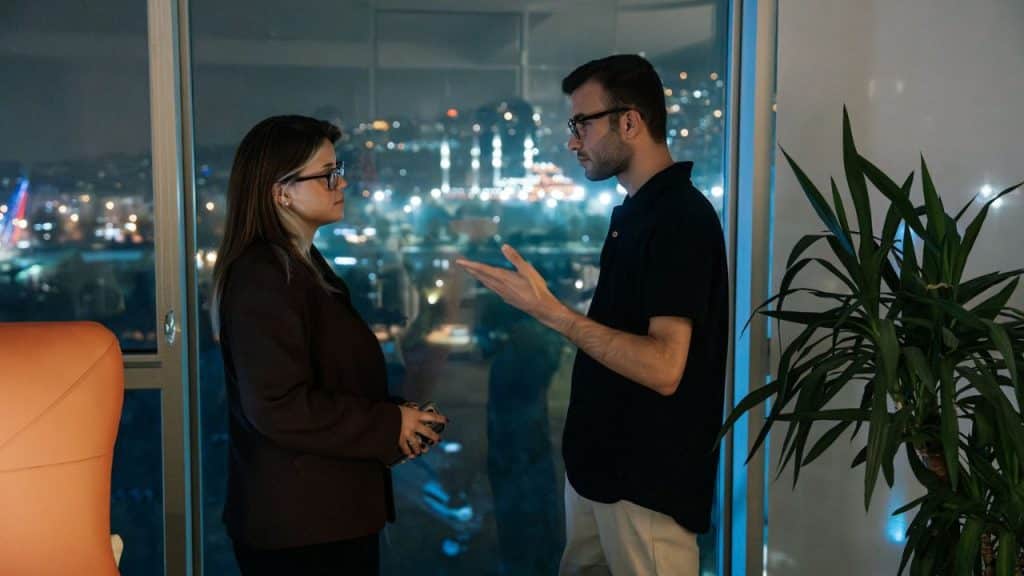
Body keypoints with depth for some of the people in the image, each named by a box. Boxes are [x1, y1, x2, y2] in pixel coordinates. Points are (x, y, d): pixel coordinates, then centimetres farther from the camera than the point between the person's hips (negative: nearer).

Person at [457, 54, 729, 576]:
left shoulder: (681, 217, -20)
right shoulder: (635, 210, 11)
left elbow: (663, 368, -28)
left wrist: (550, 311, -28)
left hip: (649, 476, -9)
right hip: (601, 458, 9)